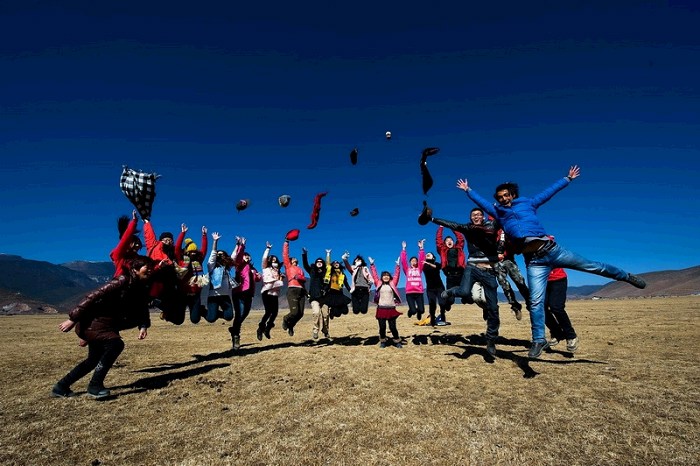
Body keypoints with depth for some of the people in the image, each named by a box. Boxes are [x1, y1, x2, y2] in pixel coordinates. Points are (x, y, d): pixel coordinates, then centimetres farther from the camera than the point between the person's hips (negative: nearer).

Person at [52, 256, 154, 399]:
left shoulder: (142, 288, 1)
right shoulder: (122, 281, -24)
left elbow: (142, 311, 6)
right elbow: (93, 296, -25)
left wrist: (143, 326, -13)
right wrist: (73, 319, -24)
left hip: (107, 325, 10)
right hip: (91, 322, -9)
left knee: (94, 359, 18)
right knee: (116, 344, -27)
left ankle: (61, 387, 35)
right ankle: (95, 386, -14)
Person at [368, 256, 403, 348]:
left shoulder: (392, 284, 7)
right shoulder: (379, 284, 6)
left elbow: (396, 275, 6)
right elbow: (374, 274, 6)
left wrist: (398, 265, 3)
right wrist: (372, 264, 5)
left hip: (391, 308, 0)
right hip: (381, 308, 0)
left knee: (393, 327, 5)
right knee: (382, 327, 6)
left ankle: (397, 341, 20)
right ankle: (382, 341, 22)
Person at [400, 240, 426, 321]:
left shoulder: (419, 269, 14)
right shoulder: (407, 270, 10)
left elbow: (422, 259, 5)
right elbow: (403, 261, 2)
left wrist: (421, 248, -2)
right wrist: (403, 249, -3)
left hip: (419, 292, 2)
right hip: (409, 293, -2)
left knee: (421, 310, -6)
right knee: (413, 311, -11)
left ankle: (418, 312, 33)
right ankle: (411, 311, 28)